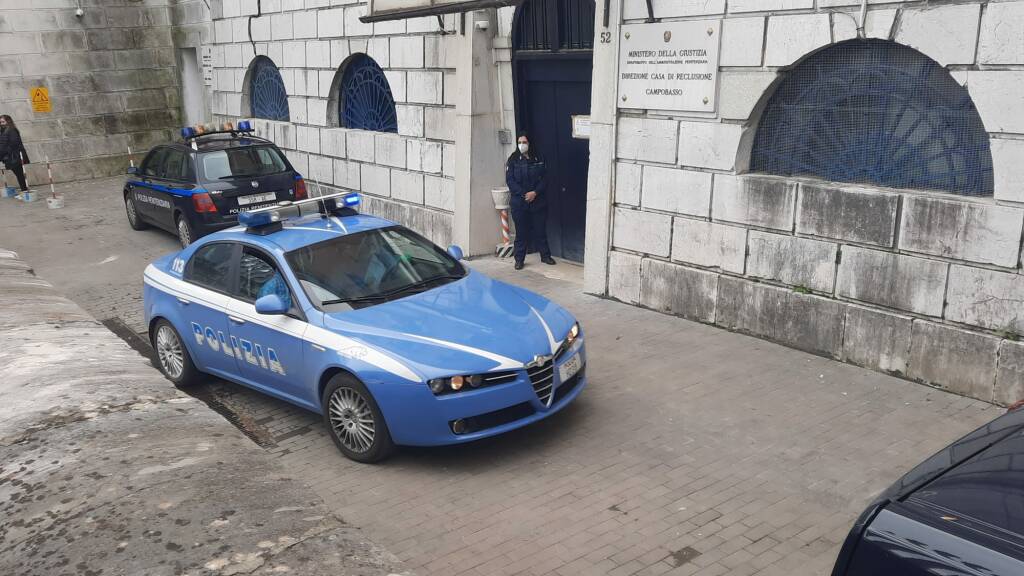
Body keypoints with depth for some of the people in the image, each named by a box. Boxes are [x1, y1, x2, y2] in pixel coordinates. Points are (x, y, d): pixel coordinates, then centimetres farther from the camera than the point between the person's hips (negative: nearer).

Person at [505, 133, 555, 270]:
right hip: (519, 202, -1)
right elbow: (510, 180, -6)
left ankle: (545, 255, 21)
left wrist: (535, 192, -14)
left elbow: (544, 178, 2)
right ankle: (519, 259, 12)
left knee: (540, 229, 8)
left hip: (538, 201, 1)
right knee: (521, 231, 3)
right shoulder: (513, 160, 0)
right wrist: (523, 194, -16)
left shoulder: (538, 159, 4)